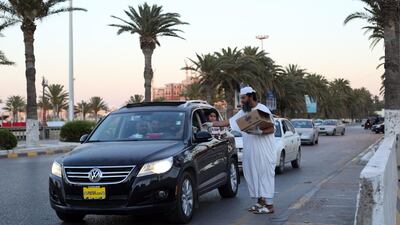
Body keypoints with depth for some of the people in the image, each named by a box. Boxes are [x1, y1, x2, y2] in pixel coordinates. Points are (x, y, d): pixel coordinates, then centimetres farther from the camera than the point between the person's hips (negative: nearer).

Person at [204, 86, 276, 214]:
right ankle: (260, 201, 17)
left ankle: (269, 205, -5)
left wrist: (260, 132, -26)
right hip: (250, 152, 7)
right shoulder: (243, 112, 14)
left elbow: (271, 129, -10)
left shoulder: (263, 110, -7)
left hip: (264, 152, -7)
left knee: (265, 175, -6)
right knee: (253, 175, 7)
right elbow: (228, 122, 16)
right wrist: (212, 124, 14)